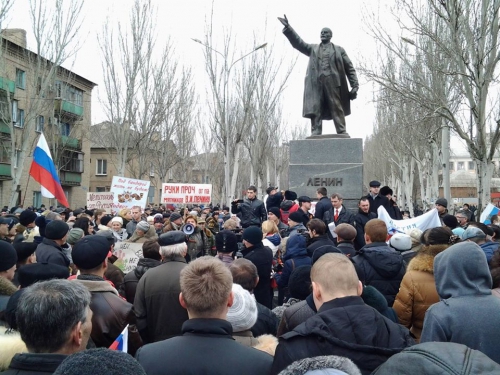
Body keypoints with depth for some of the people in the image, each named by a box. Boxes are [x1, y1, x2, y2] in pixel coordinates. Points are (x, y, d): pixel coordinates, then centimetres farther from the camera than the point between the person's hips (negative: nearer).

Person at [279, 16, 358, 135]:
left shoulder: (339, 49, 18)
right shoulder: (313, 48, 25)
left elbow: (349, 68, 12)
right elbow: (298, 43, 13)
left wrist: (354, 85, 1)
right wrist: (288, 28, 0)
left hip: (333, 82, -2)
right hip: (316, 83, 2)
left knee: (337, 108, -6)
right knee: (315, 110, -7)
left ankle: (342, 134, -8)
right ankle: (315, 135, -9)